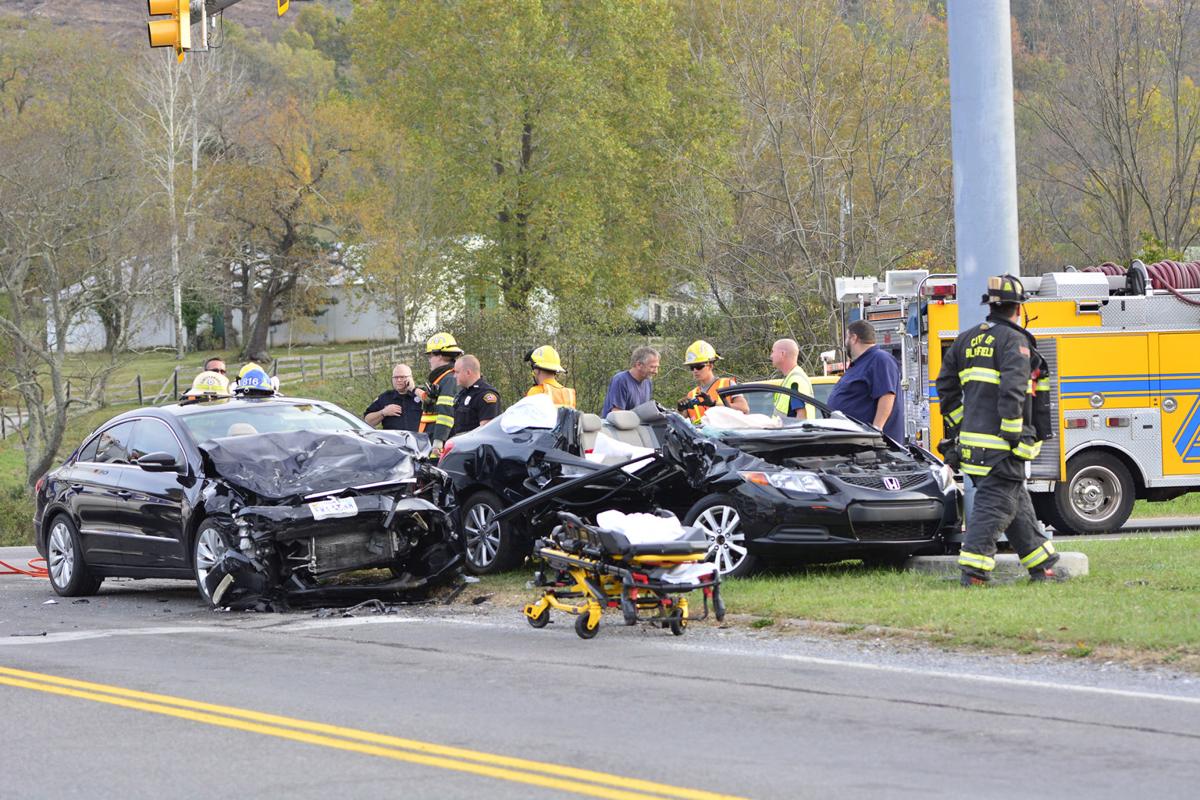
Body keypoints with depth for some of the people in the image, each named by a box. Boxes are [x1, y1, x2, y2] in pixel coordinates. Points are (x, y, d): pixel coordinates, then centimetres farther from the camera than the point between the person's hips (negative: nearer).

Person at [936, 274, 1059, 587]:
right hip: (999, 447, -8)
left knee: (1018, 503, 17)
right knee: (993, 505, -8)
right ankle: (973, 571, -16)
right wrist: (1013, 436, -18)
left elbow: (946, 386, 20)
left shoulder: (967, 340, 17)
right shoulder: (1014, 342, -9)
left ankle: (1041, 564, 24)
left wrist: (958, 427, 23)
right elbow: (1012, 391, -20)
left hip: (971, 440, 8)